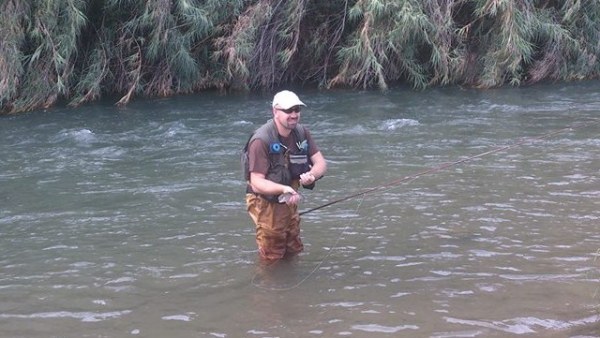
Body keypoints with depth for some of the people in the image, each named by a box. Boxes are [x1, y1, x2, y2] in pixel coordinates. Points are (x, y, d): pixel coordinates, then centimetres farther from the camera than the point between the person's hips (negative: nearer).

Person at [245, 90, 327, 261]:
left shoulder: (301, 133, -4)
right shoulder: (261, 140, -24)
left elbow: (321, 163, -4)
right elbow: (257, 182, -26)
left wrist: (311, 175, -28)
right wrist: (283, 189, -43)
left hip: (290, 202, 6)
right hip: (266, 203, -6)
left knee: (293, 252, 19)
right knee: (272, 258, 3)